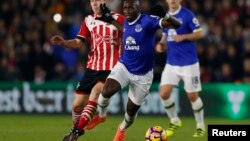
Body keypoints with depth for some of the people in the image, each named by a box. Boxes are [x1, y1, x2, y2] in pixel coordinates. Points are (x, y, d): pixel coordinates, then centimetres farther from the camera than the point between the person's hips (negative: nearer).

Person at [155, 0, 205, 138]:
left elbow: (199, 33, -10)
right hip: (171, 63, 5)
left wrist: (183, 37, -23)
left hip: (189, 63, -5)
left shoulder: (187, 14, -9)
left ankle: (200, 126, 20)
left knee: (192, 96, 0)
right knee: (164, 93, -8)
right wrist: (161, 43, 1)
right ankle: (174, 121, 14)